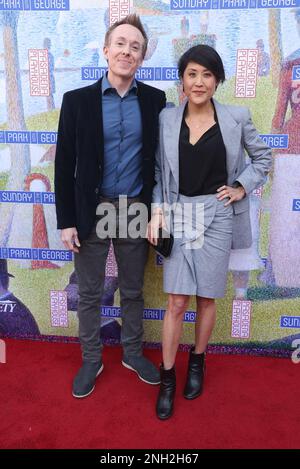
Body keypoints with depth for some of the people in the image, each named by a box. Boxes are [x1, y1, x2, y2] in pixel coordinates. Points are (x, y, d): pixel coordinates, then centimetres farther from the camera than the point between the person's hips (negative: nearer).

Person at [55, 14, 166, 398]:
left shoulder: (155, 100, 0)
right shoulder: (77, 100, -4)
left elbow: (159, 158, 4)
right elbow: (64, 165, -3)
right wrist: (66, 221, -6)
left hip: (135, 211, 1)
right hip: (91, 212, 0)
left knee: (133, 291, 15)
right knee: (89, 294, 11)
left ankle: (132, 352, 37)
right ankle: (91, 360, 32)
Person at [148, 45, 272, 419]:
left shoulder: (236, 118, -1)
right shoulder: (167, 118, 2)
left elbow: (262, 156, 13)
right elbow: (159, 169, 5)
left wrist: (242, 187, 1)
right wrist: (157, 211, -4)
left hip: (217, 216, 0)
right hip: (179, 215, 0)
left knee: (207, 298, 9)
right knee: (176, 302, 0)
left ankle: (197, 362, 33)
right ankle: (167, 376, 17)